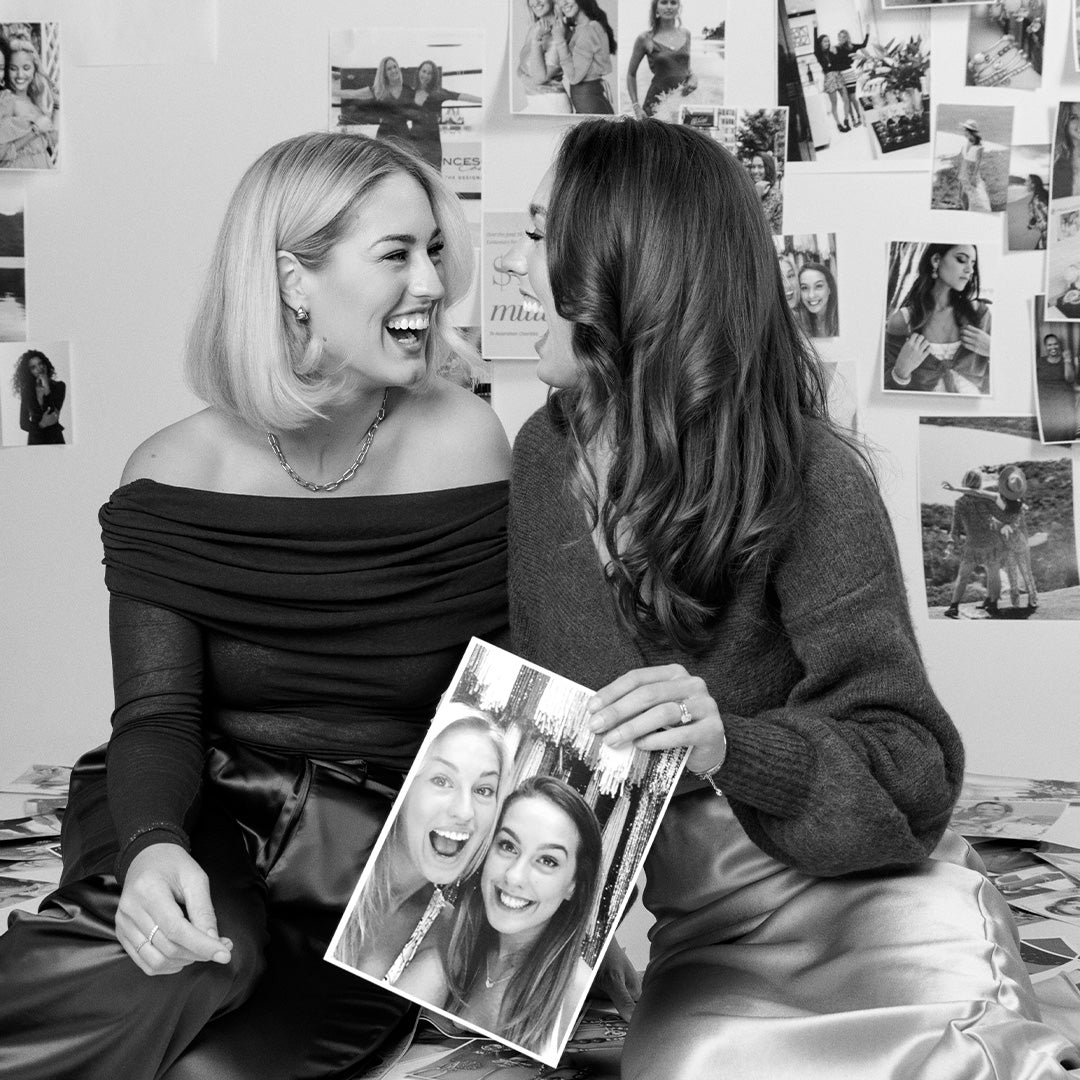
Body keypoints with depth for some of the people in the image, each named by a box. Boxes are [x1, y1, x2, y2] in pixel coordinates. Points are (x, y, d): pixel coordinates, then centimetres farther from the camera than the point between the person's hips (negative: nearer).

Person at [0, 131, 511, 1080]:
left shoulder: (464, 443, -3)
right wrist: (153, 846, -30)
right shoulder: (177, 473, -3)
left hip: (391, 843, 0)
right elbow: (157, 709, -9)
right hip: (208, 823, 0)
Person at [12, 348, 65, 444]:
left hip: (55, 440, -1)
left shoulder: (59, 386, -3)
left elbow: (55, 413, -15)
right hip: (35, 441, 1)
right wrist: (41, 424, -17)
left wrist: (47, 390, -18)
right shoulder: (26, 391, 1)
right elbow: (23, 423, 0)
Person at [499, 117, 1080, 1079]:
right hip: (702, 929, 4)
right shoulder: (542, 453, 4)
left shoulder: (810, 478, -12)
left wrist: (730, 748, -29)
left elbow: (912, 771, -12)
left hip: (870, 885, -4)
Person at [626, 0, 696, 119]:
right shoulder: (645, 39, 0)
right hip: (657, 102, -3)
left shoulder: (685, 34, 11)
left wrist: (693, 77, 2)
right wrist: (636, 106, 2)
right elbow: (631, 74, 8)